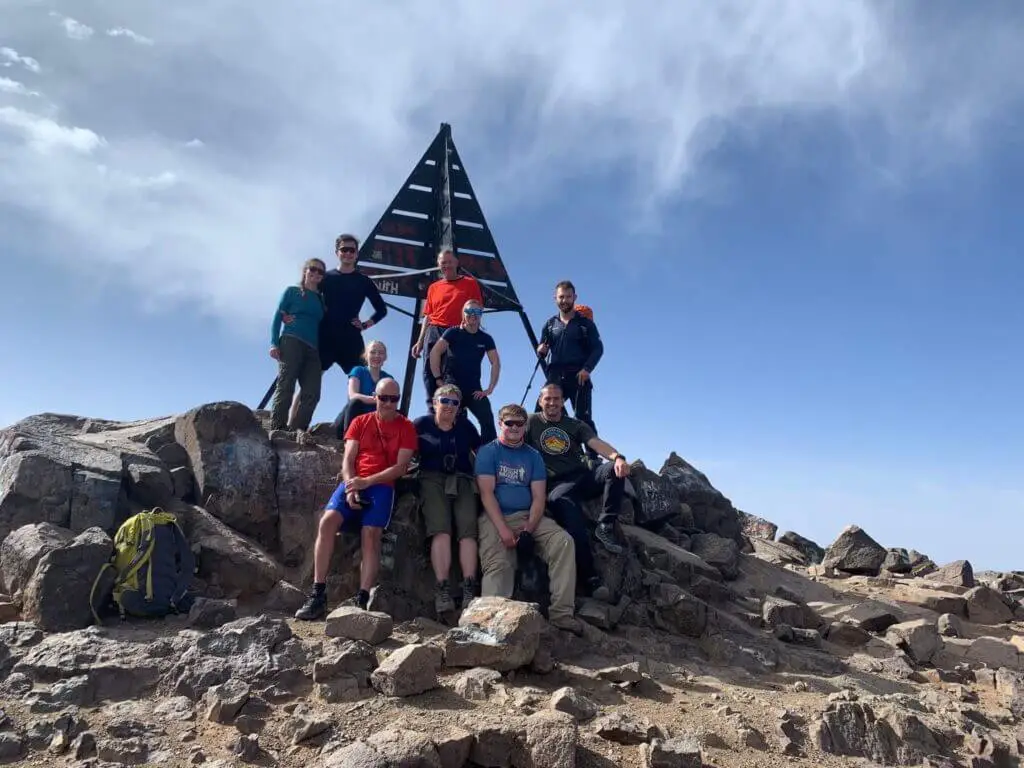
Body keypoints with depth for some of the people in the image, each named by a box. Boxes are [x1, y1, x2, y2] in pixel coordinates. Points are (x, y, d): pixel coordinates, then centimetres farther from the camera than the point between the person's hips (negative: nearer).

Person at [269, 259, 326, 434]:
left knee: (312, 394, -11)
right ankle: (276, 430, -18)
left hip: (312, 349, 4)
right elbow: (278, 316, 6)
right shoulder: (292, 291, 13)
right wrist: (274, 343, -7)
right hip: (291, 342, -4)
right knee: (285, 387, -15)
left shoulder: (322, 299, 24)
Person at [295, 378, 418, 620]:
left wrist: (367, 482, -14)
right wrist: (350, 487, -11)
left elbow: (400, 467, -2)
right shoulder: (360, 422, 15)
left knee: (370, 533, -26)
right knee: (327, 520, -23)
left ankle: (362, 600, -26)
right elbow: (347, 460, 8)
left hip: (382, 485, -2)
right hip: (354, 482, 2)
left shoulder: (406, 427, 7)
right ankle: (318, 594, -21)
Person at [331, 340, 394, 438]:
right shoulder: (358, 371, -1)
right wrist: (375, 399, -38)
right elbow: (353, 396, -20)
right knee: (355, 402, -33)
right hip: (347, 424, -2)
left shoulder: (388, 378, 8)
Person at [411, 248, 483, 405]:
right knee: (430, 372, -2)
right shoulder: (434, 287, 17)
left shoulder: (470, 283, 9)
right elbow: (428, 316, 17)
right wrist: (420, 342, 11)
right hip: (434, 333, 3)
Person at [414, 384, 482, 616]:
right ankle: (442, 590, -28)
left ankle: (469, 590, -26)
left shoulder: (466, 426, 16)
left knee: (468, 530, -20)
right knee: (441, 530, -23)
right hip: (433, 480, -2)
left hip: (462, 481, 2)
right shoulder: (421, 424, 9)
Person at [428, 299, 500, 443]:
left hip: (474, 389, 3)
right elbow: (434, 352, -10)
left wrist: (490, 389, -4)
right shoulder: (453, 333, 0)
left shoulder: (486, 338, 8)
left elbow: (496, 363, 4)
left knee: (488, 419, -14)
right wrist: (438, 379, -15)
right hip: (452, 384, -2)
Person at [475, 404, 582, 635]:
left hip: (529, 516, 3)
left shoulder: (533, 456, 16)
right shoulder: (488, 452, 7)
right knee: (498, 565, -26)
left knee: (563, 541, -21)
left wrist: (529, 527, -13)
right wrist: (503, 529, -18)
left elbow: (538, 497, 7)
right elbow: (486, 493, -5)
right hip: (495, 517, -2)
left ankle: (561, 612, -23)